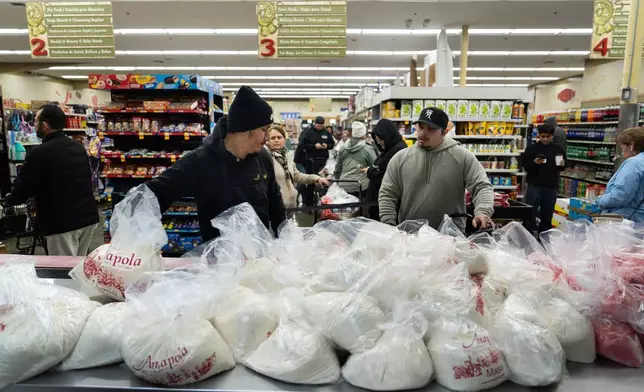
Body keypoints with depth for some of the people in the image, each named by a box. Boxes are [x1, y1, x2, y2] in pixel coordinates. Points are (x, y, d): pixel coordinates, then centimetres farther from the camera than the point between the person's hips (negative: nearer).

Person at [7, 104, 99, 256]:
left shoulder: (39, 152, -13)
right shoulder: (79, 147, 11)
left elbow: (22, 189, -10)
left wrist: (10, 199, 13)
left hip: (62, 222, -7)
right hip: (88, 216, 7)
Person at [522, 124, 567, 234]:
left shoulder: (558, 149, 5)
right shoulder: (531, 148, -3)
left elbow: (562, 168, 12)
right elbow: (525, 166, -4)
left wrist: (562, 165, -9)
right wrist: (534, 163, -23)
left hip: (551, 186, 3)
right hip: (534, 185, -3)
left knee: (547, 214, 11)